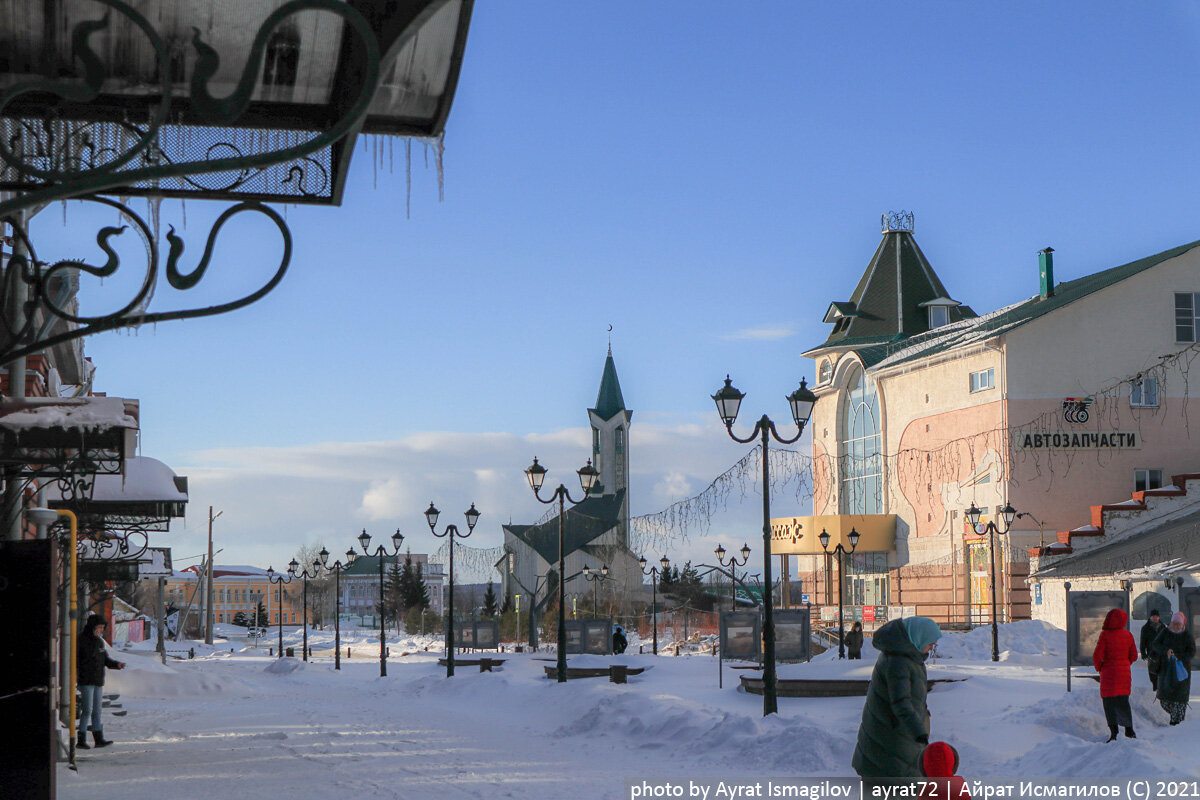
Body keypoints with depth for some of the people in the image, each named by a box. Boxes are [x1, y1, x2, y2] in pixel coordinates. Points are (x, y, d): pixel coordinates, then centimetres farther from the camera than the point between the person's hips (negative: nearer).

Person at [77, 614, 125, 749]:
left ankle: (99, 739, 10)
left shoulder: (100, 641, 15)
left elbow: (105, 660, 21)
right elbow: (75, 659, -12)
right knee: (88, 710, -10)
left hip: (98, 681, 7)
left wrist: (117, 664, 4)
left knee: (97, 711, 9)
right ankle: (81, 740, -6)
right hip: (86, 681, -7)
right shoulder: (82, 640, -8)